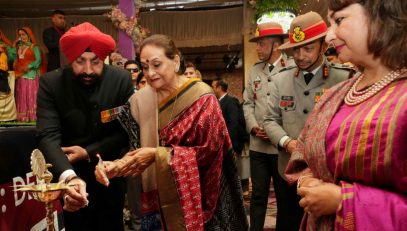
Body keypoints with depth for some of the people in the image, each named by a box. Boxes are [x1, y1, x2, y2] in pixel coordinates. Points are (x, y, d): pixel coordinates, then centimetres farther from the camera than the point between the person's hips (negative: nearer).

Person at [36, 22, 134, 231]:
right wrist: (68, 176, -45)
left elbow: (127, 130, -10)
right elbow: (48, 136, -27)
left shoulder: (122, 79, -15)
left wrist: (89, 152, -21)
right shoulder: (50, 83, -17)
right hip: (71, 175, 0)